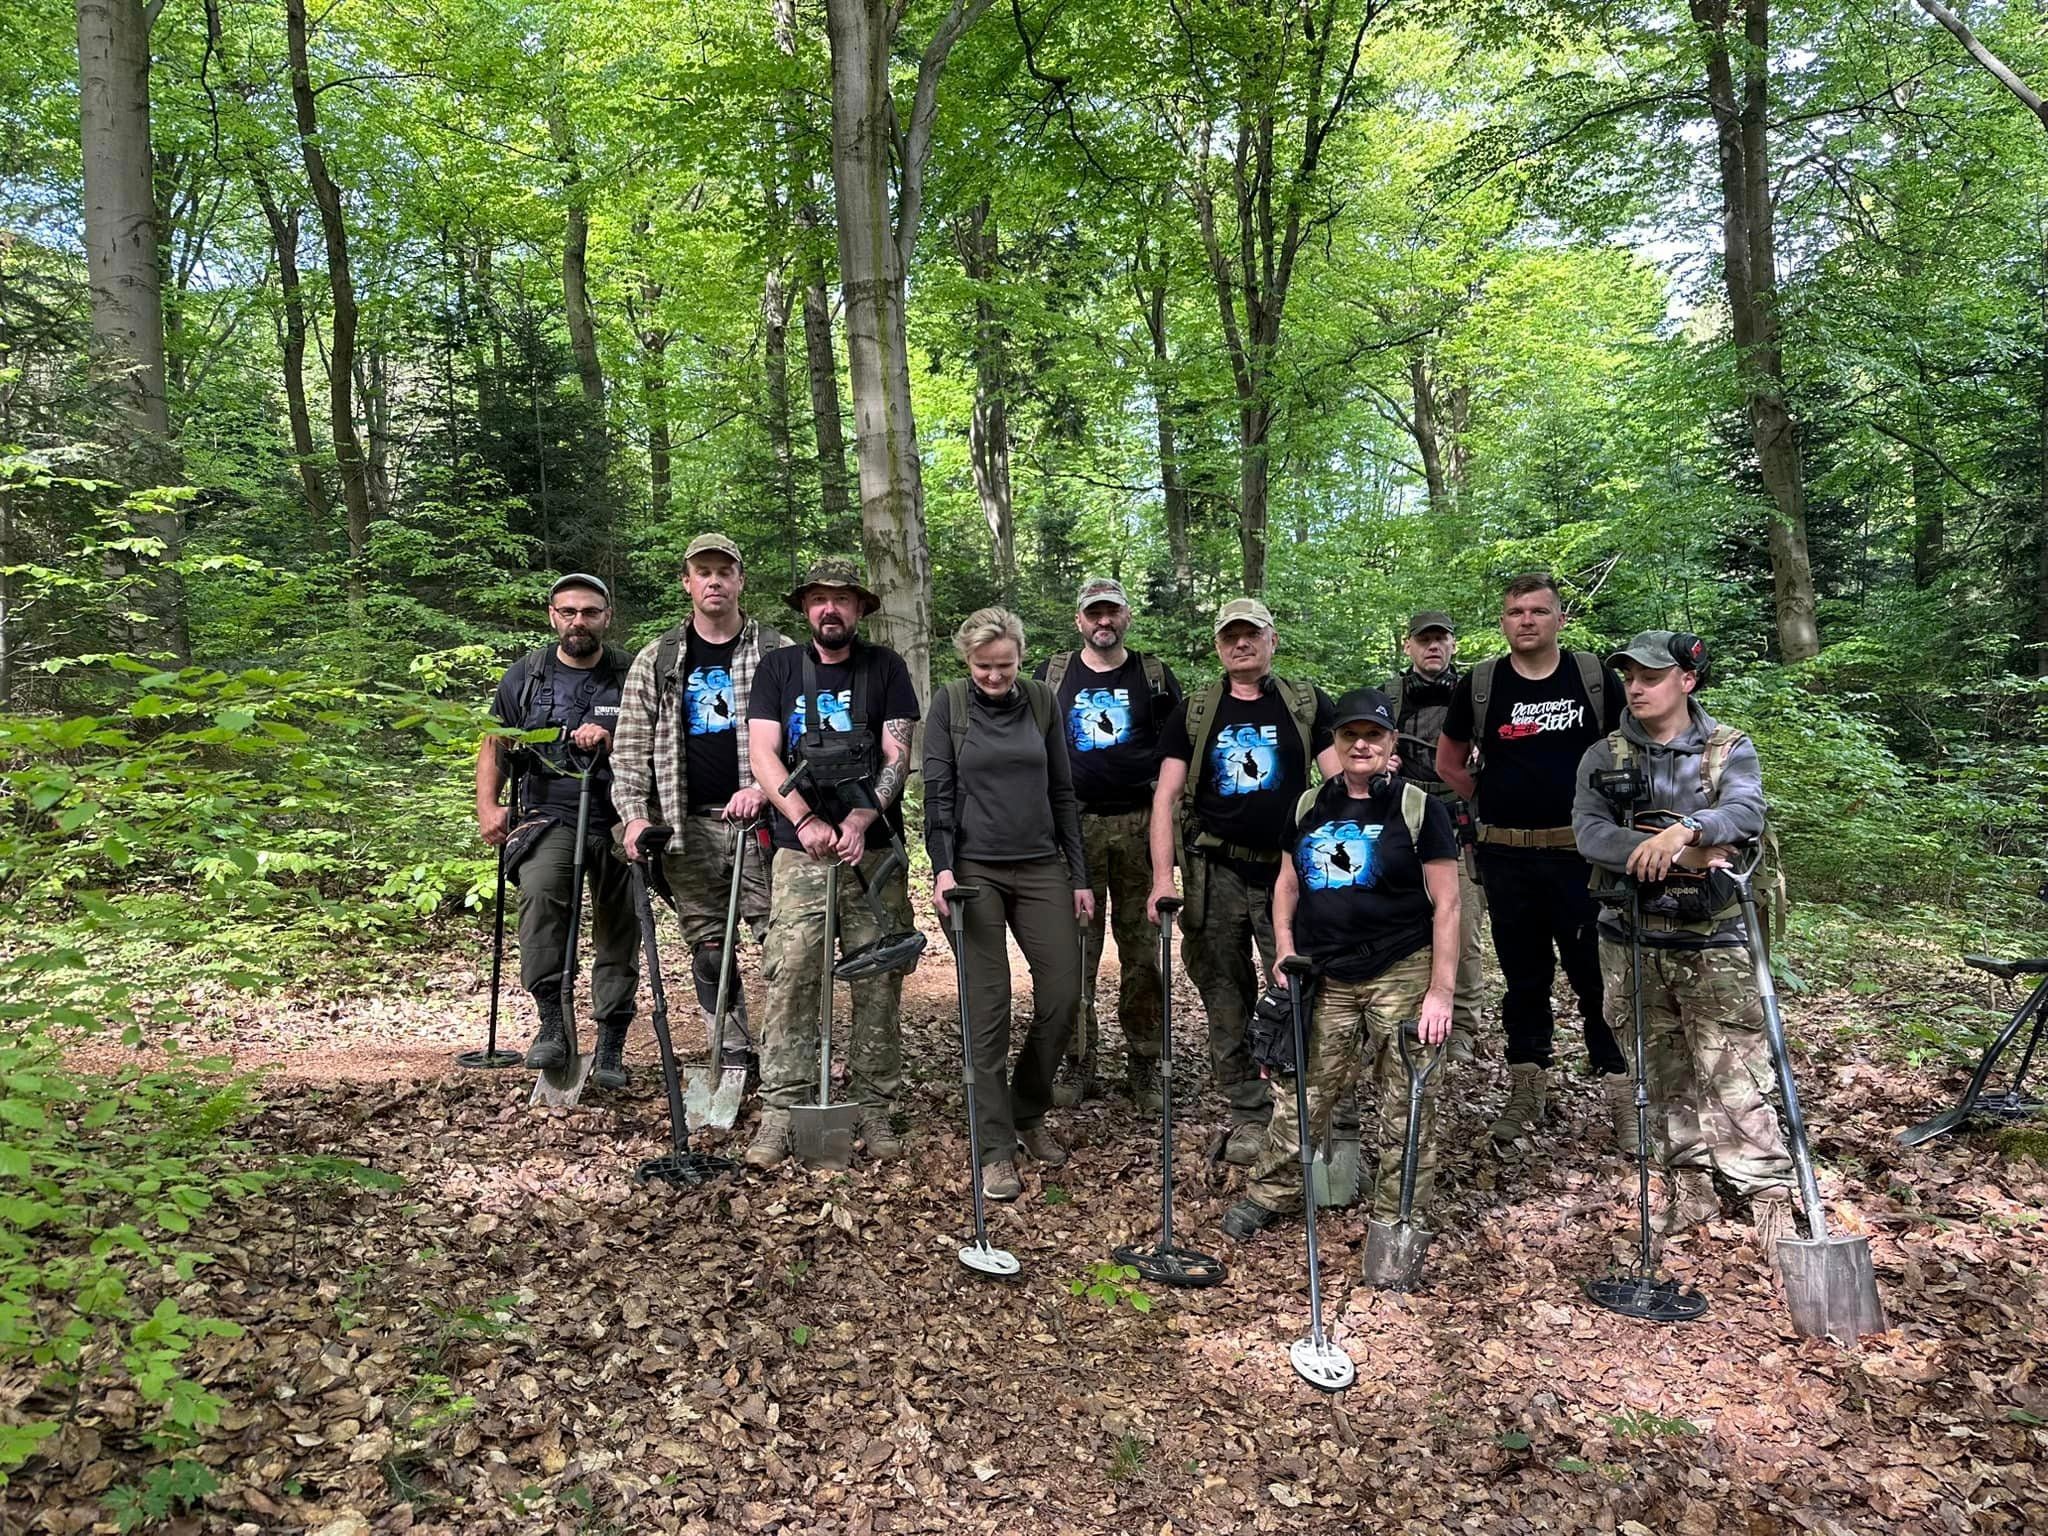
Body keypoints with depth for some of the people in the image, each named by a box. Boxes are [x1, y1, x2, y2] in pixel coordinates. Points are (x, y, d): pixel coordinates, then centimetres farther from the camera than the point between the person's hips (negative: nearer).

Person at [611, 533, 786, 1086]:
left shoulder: (777, 653, 5)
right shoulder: (656, 661, 11)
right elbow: (630, 746, 9)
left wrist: (764, 788, -14)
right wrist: (635, 815, -4)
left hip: (759, 818, -2)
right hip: (689, 826, 3)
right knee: (708, 946, 7)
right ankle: (734, 1056, 17)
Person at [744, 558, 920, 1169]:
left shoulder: (885, 667, 8)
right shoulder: (778, 668, 9)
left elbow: (897, 757, 0)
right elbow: (763, 754, 1)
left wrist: (859, 821, -14)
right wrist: (805, 820, -13)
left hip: (874, 851, 0)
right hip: (799, 851, 0)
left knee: (879, 983, 0)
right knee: (789, 978, -6)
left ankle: (874, 1107, 9)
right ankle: (781, 1109, 1)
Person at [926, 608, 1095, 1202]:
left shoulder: (1041, 700, 7)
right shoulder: (950, 704, 0)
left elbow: (1062, 792, 10)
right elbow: (937, 790, -2)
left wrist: (1079, 875, 7)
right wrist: (942, 868, -14)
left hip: (1041, 867, 3)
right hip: (974, 870, -3)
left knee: (1063, 996, 0)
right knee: (989, 1008, -4)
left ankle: (1028, 1112, 23)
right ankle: (995, 1148, 5)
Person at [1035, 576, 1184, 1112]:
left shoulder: (1155, 676, 9)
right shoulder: (1053, 675, 10)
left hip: (1140, 824, 0)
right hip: (1075, 825, 1)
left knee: (1142, 948, 1)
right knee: (1075, 948, 0)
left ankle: (1144, 1066, 11)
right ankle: (1079, 1065, 9)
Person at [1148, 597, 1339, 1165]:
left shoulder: (1308, 704, 7)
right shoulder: (1193, 712, 8)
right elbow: (1166, 794, 4)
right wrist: (1162, 876, -7)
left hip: (1290, 870, -1)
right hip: (1217, 876, 1)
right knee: (1227, 1001, 6)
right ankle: (1248, 1116, 18)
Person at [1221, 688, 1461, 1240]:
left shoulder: (1418, 808, -4)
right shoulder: (1310, 807, 9)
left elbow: (1446, 903, -6)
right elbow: (1287, 884, 18)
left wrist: (1441, 990, -11)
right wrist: (1285, 952, 4)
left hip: (1401, 976, -3)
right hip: (1324, 978, 4)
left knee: (1406, 1105, 2)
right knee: (1299, 1091, 7)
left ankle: (1398, 1219, 15)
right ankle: (1271, 1193, 24)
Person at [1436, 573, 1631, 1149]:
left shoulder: (1596, 678, 0)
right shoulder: (1479, 685, 2)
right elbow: (1449, 764, 14)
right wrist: (1497, 798, 7)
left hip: (1582, 853, -1)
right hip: (1508, 858, 2)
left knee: (1599, 976, -1)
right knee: (1524, 977, 11)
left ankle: (1624, 1099, 9)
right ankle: (1526, 1093, 22)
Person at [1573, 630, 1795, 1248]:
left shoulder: (1729, 749, 1)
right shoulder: (1604, 756, 4)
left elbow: (1746, 812, -19)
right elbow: (1589, 831, -13)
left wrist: (1684, 830, -39)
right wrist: (1682, 855, -23)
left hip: (1714, 941, -2)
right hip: (1633, 940, 3)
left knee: (1734, 1076, -6)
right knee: (1663, 1075, 12)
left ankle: (1771, 1198, 3)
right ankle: (1687, 1190, 25)